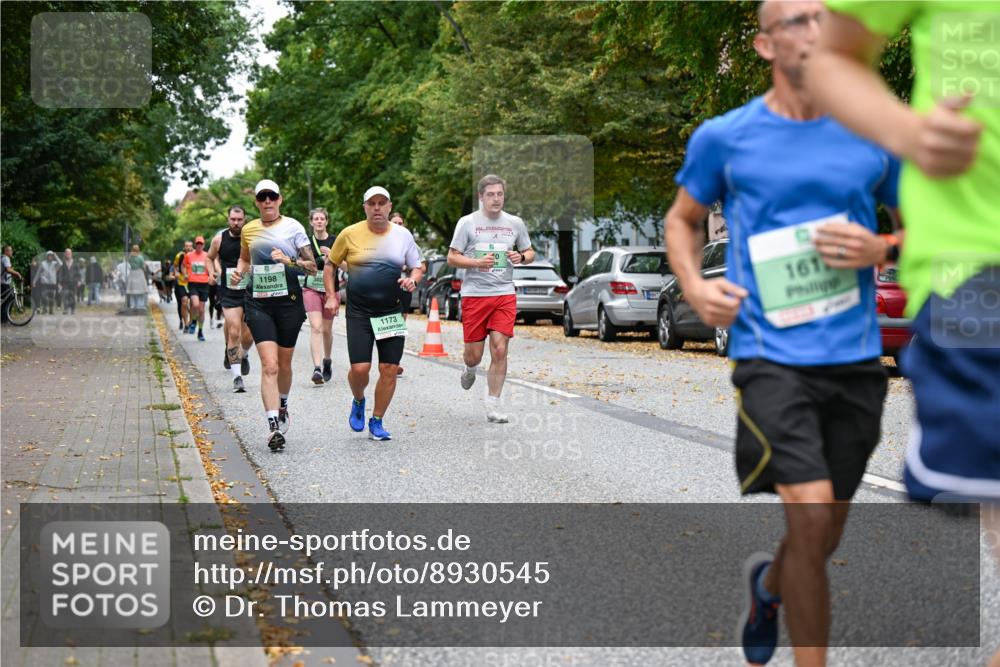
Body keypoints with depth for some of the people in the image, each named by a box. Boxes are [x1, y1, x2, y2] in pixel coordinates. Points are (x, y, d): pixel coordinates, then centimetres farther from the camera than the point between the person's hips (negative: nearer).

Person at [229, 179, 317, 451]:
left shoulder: (292, 226, -1)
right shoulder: (248, 230, 8)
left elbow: (312, 267, -2)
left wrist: (289, 261, -19)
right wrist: (239, 271, 6)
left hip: (289, 301, 0)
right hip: (258, 303, 1)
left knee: (284, 364, 13)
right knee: (269, 365, -13)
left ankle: (282, 405, 42)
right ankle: (274, 427, -17)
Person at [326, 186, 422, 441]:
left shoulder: (402, 235, 4)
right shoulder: (350, 234, -1)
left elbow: (417, 267, 13)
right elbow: (330, 264, 10)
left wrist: (412, 279, -9)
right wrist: (331, 296, 1)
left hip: (392, 312, 2)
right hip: (359, 313, -2)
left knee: (390, 369, -1)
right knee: (360, 368, -11)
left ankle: (376, 423, 16)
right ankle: (358, 401, 24)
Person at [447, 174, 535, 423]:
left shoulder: (515, 223, 9)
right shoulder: (467, 223, 0)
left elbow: (530, 253, 19)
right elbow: (452, 258, 1)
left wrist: (521, 257, -4)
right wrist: (477, 262, -16)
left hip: (505, 294, 2)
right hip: (474, 294, -2)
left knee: (500, 350, -8)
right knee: (474, 353, 2)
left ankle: (492, 406, 2)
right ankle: (470, 370, 40)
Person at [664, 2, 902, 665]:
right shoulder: (724, 137, 0)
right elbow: (683, 219, 15)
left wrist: (881, 249, -8)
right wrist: (695, 285, -4)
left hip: (856, 356, 3)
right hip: (771, 354, -3)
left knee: (826, 537, 14)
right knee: (810, 514, -19)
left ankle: (767, 582, 49)